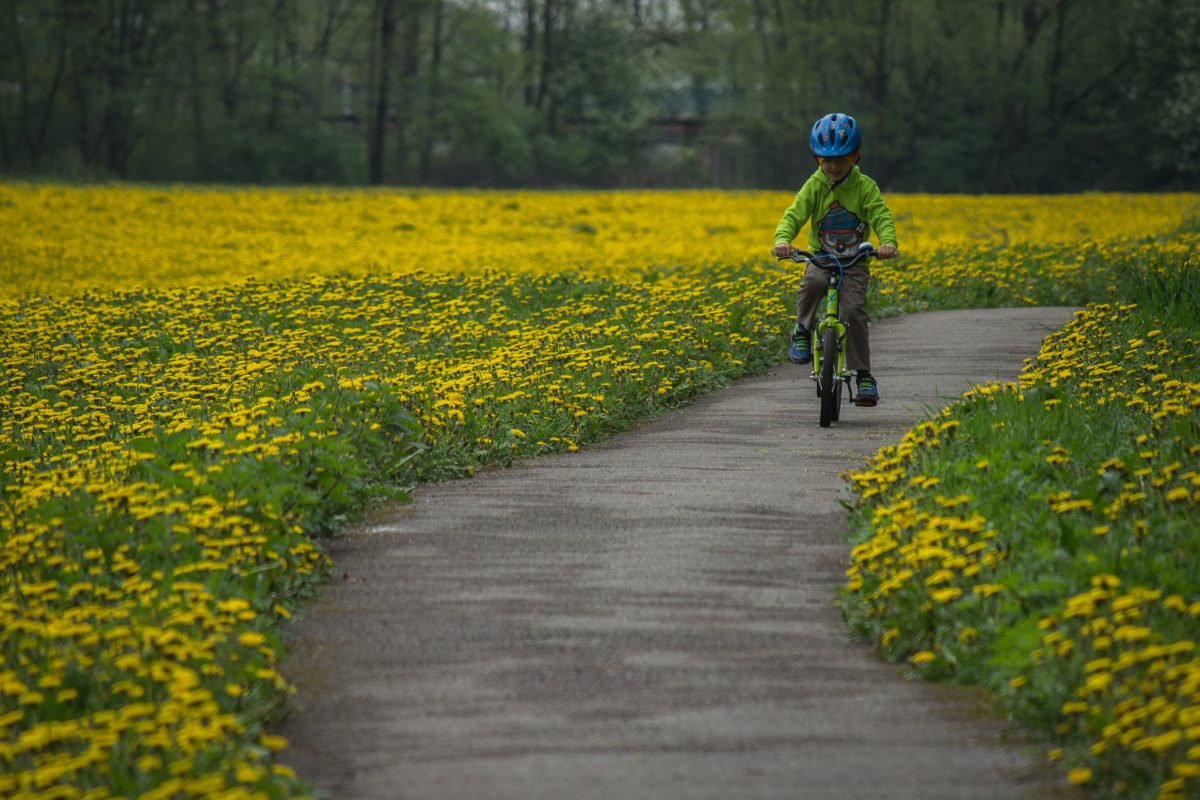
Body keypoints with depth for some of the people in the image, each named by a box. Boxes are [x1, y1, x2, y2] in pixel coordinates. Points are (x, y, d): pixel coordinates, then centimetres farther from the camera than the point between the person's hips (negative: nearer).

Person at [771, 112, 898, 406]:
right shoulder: (814, 186, -4)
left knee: (854, 311, -18)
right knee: (812, 282, -35)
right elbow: (794, 214, -14)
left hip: (855, 263, 0)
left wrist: (888, 242, -37)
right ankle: (802, 332, -10)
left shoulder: (865, 187, -5)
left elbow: (881, 217, -14)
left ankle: (864, 376, -7)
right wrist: (782, 240, -36)